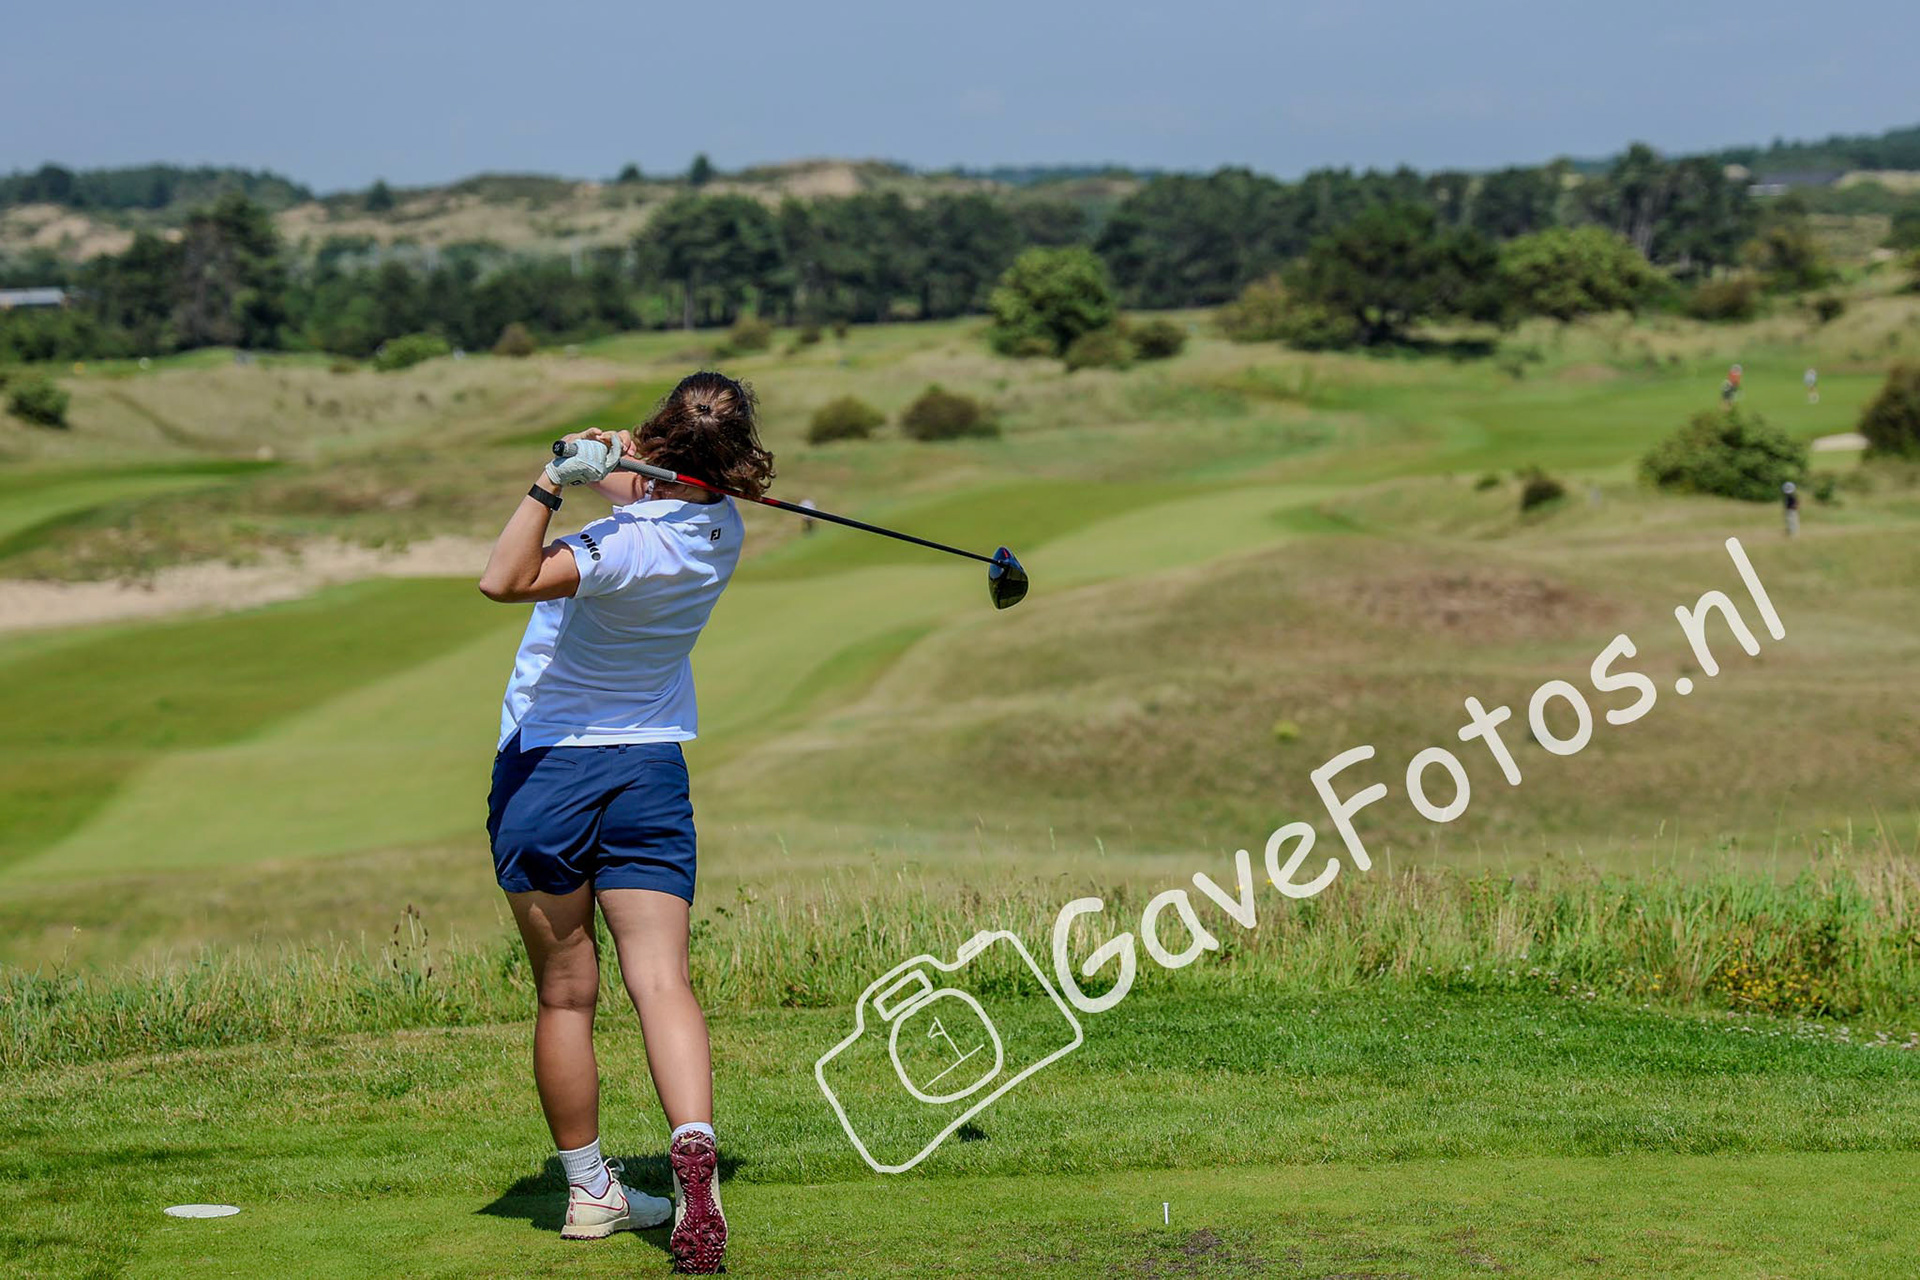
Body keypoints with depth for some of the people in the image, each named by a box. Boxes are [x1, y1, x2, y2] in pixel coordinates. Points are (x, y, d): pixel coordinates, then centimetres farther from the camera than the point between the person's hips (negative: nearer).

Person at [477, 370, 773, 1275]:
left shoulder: (631, 546, -21)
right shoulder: (720, 527, 2)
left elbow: (504, 581, -32)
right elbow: (648, 487, 19)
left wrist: (555, 483, -31)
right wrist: (606, 460, -2)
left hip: (543, 771, -5)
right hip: (649, 769, 5)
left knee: (564, 994, 7)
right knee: (661, 981, -7)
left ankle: (588, 1192, 14)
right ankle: (693, 1146, -30)